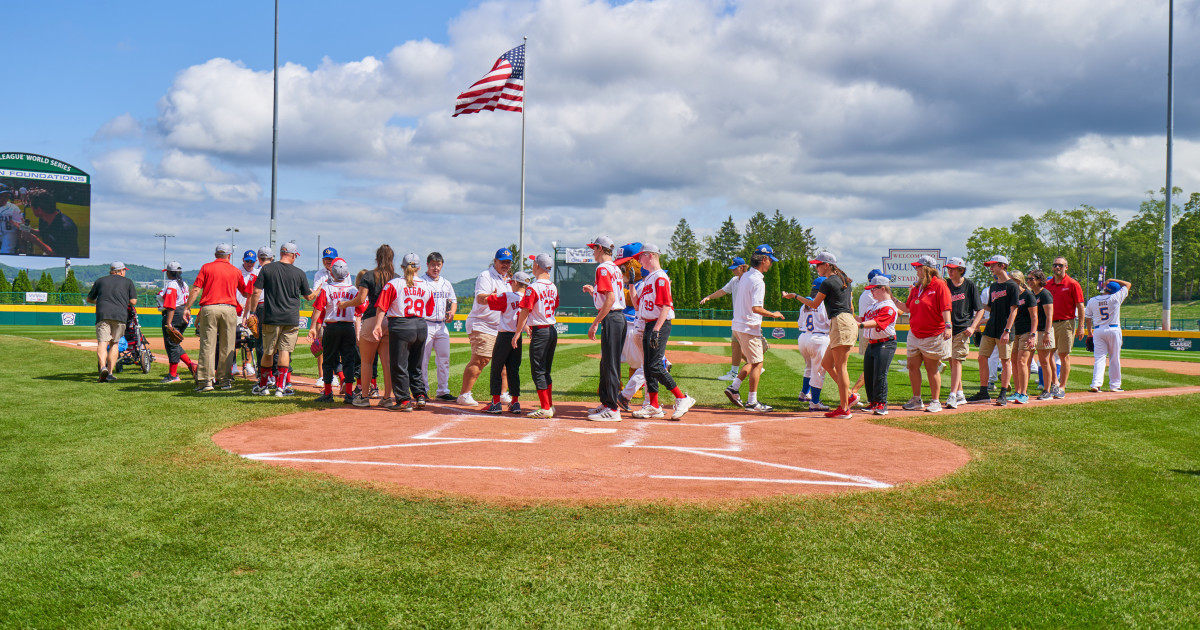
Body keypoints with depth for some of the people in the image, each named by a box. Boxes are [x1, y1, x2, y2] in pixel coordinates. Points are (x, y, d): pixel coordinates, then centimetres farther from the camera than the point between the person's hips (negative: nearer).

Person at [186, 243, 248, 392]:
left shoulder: (206, 267, 6)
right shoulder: (235, 271, 11)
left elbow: (195, 289, -2)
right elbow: (245, 291, 22)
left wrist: (187, 308, 0)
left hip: (209, 308, -1)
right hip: (229, 309, 1)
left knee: (207, 345, -1)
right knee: (226, 346, 7)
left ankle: (206, 380, -4)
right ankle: (225, 379, 10)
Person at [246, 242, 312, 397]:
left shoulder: (266, 269, 0)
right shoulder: (300, 273, 2)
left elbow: (256, 293, -5)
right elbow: (309, 296, 12)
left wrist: (252, 312, 2)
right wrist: (317, 292, 33)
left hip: (270, 317, 0)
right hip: (291, 318, 0)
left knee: (268, 352, 9)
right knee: (285, 351, 2)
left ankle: (263, 385, 19)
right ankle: (281, 387, -2)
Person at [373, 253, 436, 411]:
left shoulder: (394, 284, -6)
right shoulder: (427, 287, 5)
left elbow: (382, 307, -9)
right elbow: (429, 311, 11)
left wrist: (378, 325, -6)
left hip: (400, 327, -4)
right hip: (421, 327, 4)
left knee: (399, 365, 3)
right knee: (415, 365, 17)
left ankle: (404, 400, 4)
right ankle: (420, 396, 15)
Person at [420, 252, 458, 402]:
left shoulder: (446, 283, 14)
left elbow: (453, 301, 23)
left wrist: (452, 312, 3)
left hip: (442, 326, 6)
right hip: (425, 324, -6)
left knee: (444, 359, 7)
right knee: (423, 360, -3)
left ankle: (443, 391, 14)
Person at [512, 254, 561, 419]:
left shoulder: (533, 287, -14)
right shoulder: (553, 287, 10)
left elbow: (525, 312, -15)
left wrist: (517, 333, -8)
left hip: (540, 332, -8)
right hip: (552, 330, 8)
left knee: (538, 371, -3)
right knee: (546, 371, 16)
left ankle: (546, 408, -5)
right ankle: (549, 405, 19)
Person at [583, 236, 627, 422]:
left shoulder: (603, 269, -11)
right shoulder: (615, 269, 18)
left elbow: (610, 298, -20)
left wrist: (595, 323, -19)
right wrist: (593, 291, 23)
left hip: (611, 319, -10)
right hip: (620, 317, 10)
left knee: (610, 364, -7)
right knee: (606, 363, 16)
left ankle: (612, 410, -6)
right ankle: (607, 403, 24)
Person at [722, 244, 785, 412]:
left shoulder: (745, 276, 10)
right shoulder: (758, 281, -18)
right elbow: (756, 308, -26)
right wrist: (773, 314, -13)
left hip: (738, 326, 9)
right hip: (749, 328, -9)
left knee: (754, 360, 19)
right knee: (757, 364, 0)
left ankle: (734, 387, 11)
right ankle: (752, 402, 2)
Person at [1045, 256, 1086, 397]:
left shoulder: (1073, 284, -3)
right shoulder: (1047, 284, 11)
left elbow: (1080, 306, -5)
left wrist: (1080, 327, -10)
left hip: (1066, 323, -5)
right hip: (1049, 323, 5)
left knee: (1064, 355, -2)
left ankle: (1062, 387, 4)